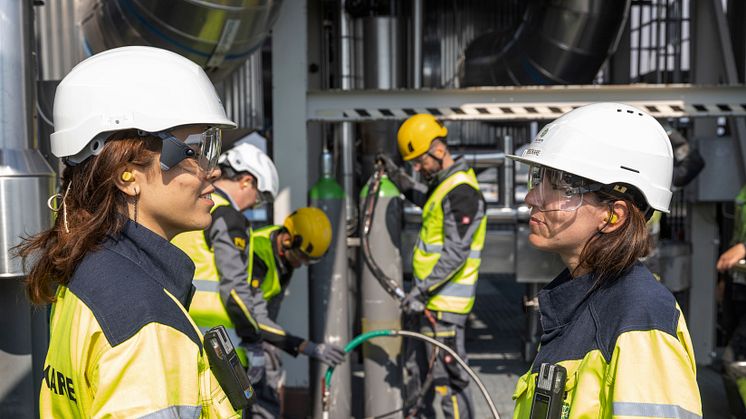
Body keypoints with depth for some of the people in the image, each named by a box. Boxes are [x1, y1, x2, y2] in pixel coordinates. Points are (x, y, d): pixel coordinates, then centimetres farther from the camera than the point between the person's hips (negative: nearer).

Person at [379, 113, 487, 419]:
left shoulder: (461, 192, -20)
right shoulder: (444, 184, 12)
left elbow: (455, 254, -25)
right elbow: (427, 200, 37)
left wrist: (421, 290, -25)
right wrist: (398, 177, 32)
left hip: (445, 304, -10)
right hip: (432, 300, 10)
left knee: (447, 379, -3)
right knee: (418, 369, 22)